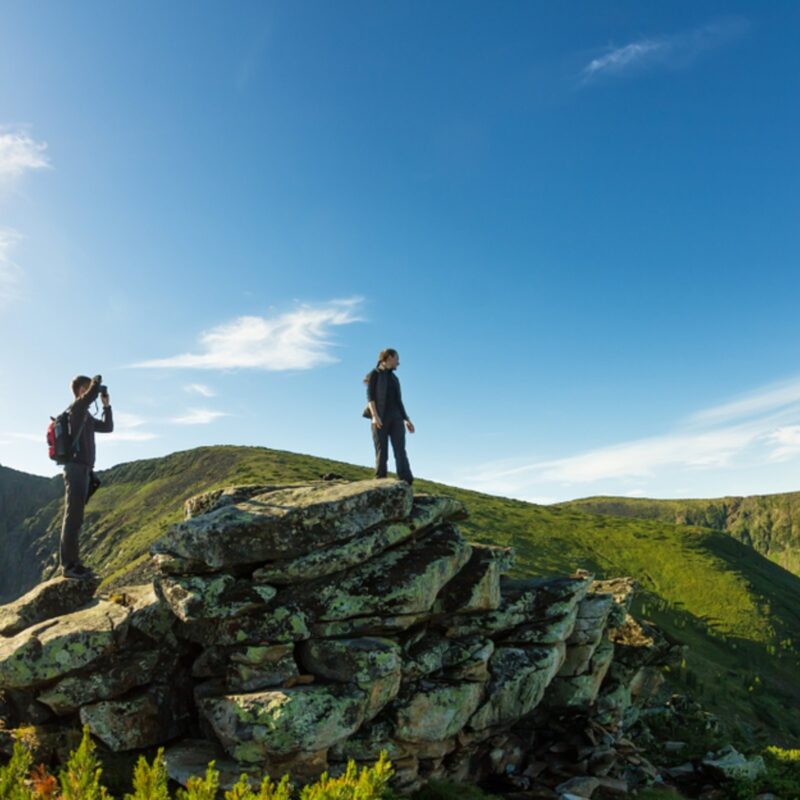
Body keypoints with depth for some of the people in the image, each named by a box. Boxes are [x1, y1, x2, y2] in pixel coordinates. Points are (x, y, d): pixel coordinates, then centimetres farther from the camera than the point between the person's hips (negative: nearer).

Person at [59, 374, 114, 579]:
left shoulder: (86, 415, 20)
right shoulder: (76, 408, -7)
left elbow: (107, 427, 28)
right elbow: (92, 393, -26)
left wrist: (106, 405, 20)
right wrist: (97, 381, -5)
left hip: (83, 470, 9)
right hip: (76, 468, -9)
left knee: (76, 518, 9)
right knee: (73, 517, -11)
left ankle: (73, 563, 13)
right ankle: (68, 565, -11)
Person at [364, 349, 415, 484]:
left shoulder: (394, 378, 24)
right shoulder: (375, 374, 5)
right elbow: (370, 396, -6)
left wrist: (407, 420, 13)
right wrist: (375, 416, -21)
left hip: (395, 418, 5)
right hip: (380, 417, -5)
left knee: (400, 451, -10)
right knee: (381, 452, -9)